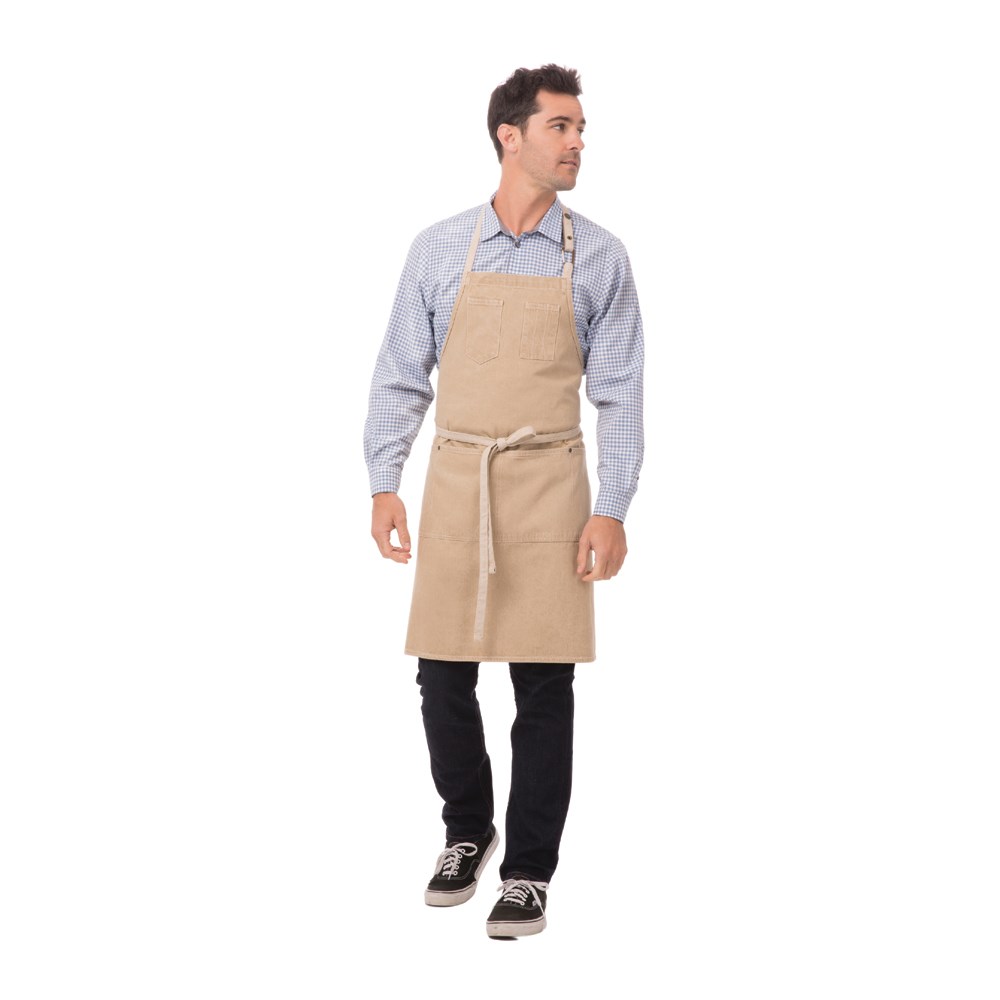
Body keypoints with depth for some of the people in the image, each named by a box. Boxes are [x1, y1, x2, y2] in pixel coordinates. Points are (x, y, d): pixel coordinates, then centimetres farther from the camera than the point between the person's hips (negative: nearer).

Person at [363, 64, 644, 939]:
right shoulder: (440, 250, 3)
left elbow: (619, 395, 1)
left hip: (549, 488, -1)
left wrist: (612, 511, -7)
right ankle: (467, 834, 30)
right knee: (443, 675, 6)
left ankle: (530, 870, 17)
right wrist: (384, 484, -3)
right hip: (455, 483, 1)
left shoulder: (599, 259, 1)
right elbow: (400, 377, 6)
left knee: (544, 685, 2)